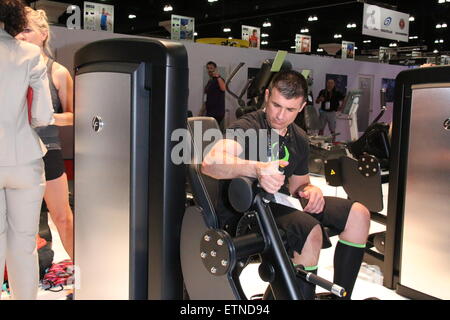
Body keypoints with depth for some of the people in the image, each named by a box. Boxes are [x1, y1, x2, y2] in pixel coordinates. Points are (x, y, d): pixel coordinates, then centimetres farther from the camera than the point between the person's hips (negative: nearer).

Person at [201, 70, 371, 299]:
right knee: (310, 232, -34)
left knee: (358, 214, -3)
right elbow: (210, 163, -33)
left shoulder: (298, 139, 11)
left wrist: (310, 190, -5)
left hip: (280, 203, 8)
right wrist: (257, 168, -51)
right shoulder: (247, 128, -14)